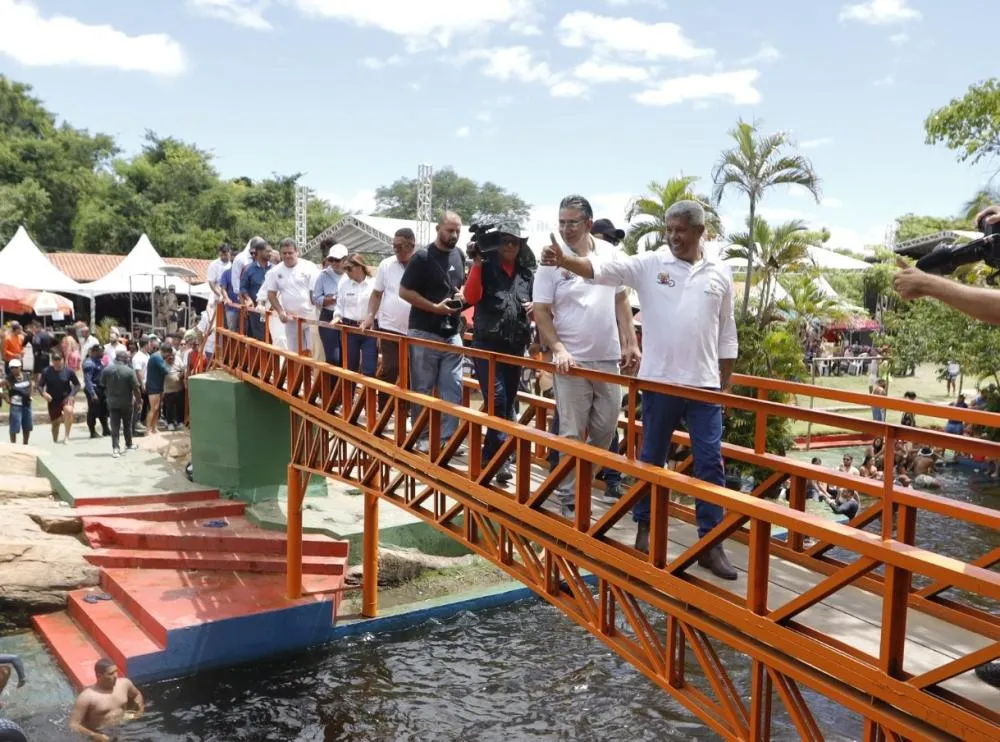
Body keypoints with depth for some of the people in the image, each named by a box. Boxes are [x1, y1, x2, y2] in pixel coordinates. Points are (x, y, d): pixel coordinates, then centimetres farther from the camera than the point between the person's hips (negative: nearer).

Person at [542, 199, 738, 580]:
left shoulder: (719, 274, 5)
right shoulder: (649, 264, -2)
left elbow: (726, 334, 11)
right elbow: (601, 269, -14)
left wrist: (725, 384, 10)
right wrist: (563, 260, -32)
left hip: (704, 385, 2)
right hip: (659, 382, -1)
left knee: (710, 463, 3)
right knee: (651, 459, 11)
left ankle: (711, 543, 13)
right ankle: (644, 531, 26)